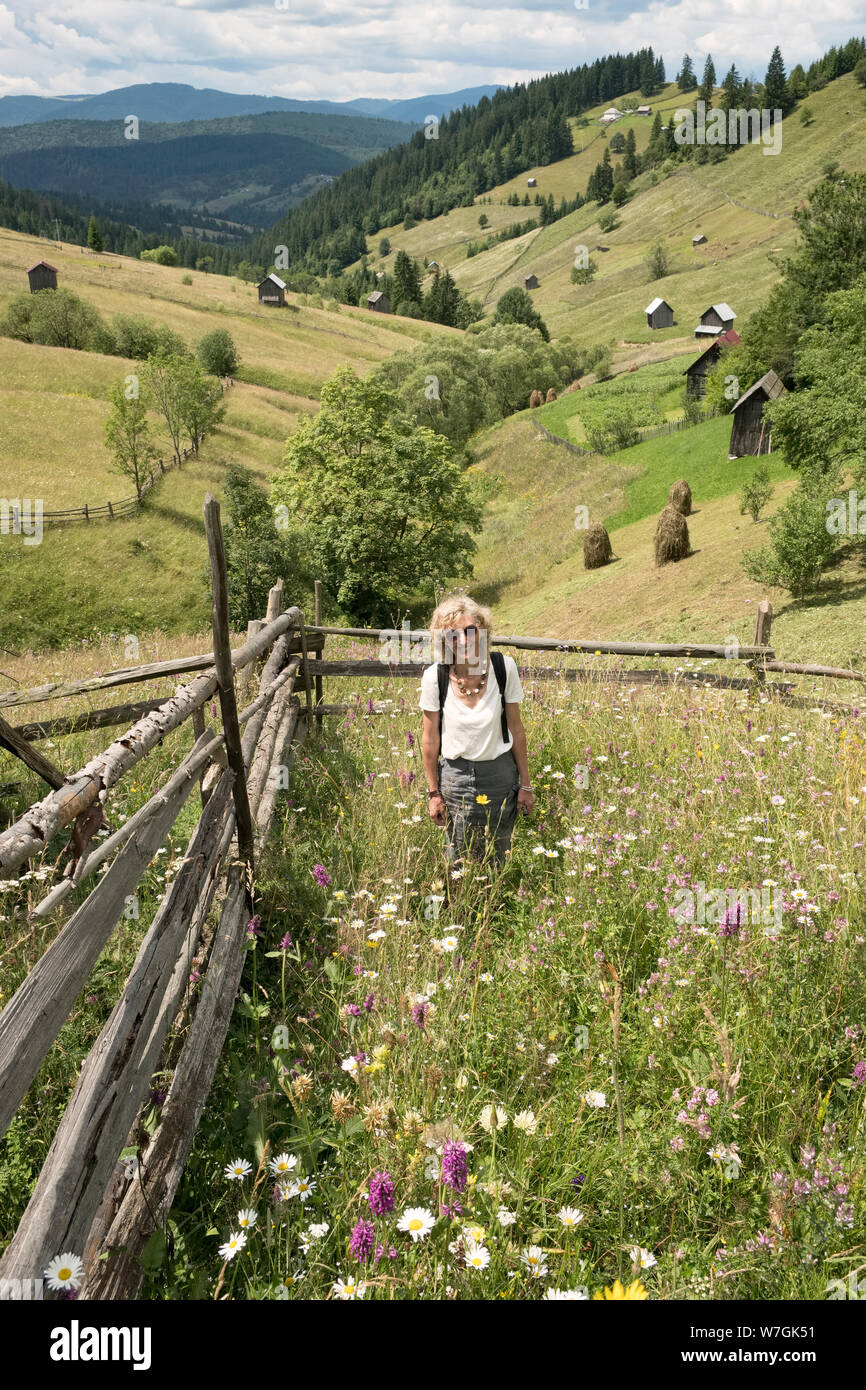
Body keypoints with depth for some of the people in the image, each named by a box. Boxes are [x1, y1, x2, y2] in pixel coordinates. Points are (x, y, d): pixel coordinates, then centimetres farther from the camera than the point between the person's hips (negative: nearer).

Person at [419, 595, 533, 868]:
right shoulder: (435, 677, -14)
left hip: (500, 775, 1)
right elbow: (430, 739, -4)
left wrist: (525, 784, 2)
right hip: (455, 777, 0)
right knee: (460, 861, 10)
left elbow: (516, 729, -3)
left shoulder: (504, 667, -13)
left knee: (498, 857, 14)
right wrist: (434, 793, 1)